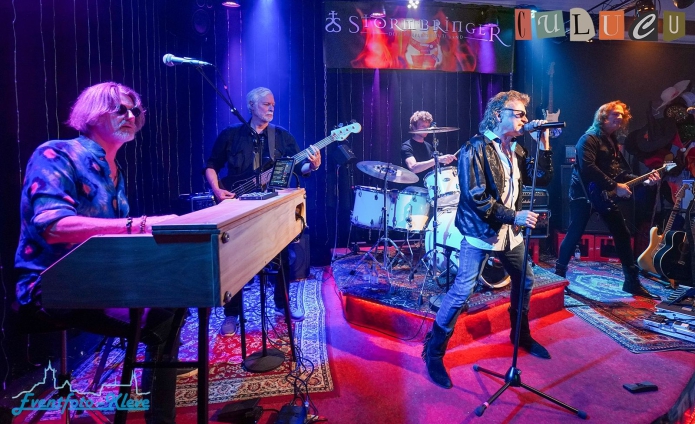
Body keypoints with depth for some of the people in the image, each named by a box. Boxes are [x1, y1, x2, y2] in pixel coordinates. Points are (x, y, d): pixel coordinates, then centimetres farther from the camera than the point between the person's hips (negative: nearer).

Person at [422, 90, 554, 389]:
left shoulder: (515, 149, 10)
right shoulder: (475, 148, -15)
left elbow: (541, 179, 8)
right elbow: (476, 197, -21)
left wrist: (543, 145, -2)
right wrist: (514, 216, -22)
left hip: (510, 232, 9)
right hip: (480, 232, -8)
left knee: (525, 281, 20)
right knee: (462, 291, -10)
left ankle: (521, 336, 44)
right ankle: (433, 352, 4)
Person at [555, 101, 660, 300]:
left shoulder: (613, 141, 16)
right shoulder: (589, 139, -11)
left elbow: (620, 171, 16)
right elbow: (588, 168, -25)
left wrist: (644, 179, 1)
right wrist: (615, 186, -23)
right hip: (584, 193, -9)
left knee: (623, 234, 6)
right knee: (574, 234, -3)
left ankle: (632, 282, 14)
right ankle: (559, 274, 12)